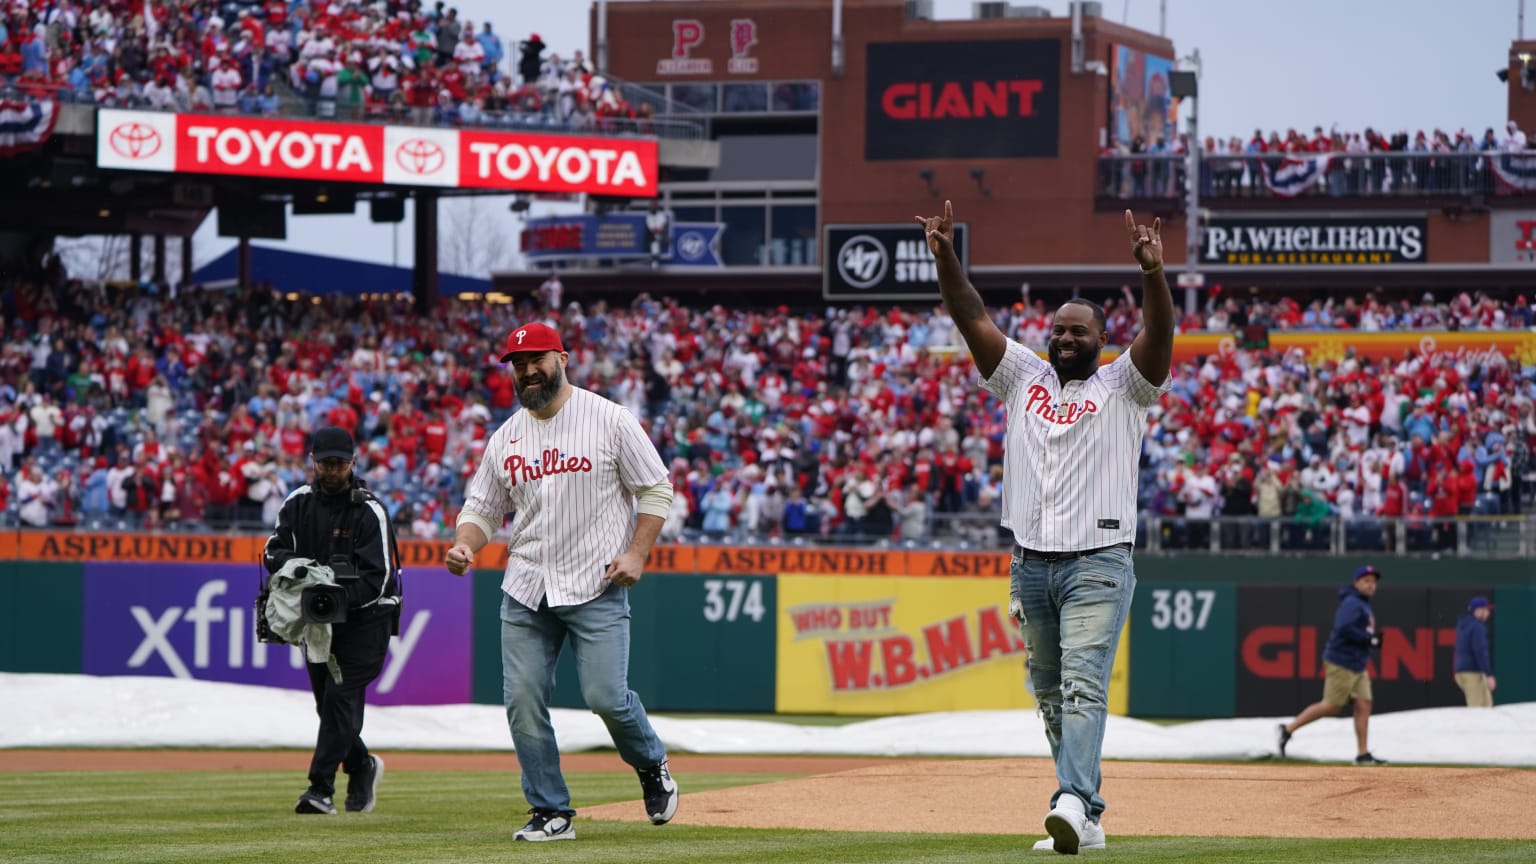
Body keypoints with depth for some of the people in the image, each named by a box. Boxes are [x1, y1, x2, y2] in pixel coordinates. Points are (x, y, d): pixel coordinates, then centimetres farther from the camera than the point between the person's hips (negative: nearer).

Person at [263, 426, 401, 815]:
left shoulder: (370, 511, -14)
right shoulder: (299, 502, 2)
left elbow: (377, 579, -18)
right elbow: (272, 552, 1)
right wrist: (295, 562, -22)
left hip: (366, 617, -6)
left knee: (341, 696, -17)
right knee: (327, 701, 10)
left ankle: (321, 788, -21)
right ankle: (362, 766, 34)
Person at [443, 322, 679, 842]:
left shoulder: (609, 420, -2)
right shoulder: (506, 438, 11)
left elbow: (656, 489, 1)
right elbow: (482, 507, 16)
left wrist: (636, 553, -11)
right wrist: (464, 546, -6)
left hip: (598, 589, -4)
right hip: (526, 590, 4)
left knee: (606, 697, -13)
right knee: (523, 702, -4)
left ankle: (651, 766, 18)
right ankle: (551, 814, 6)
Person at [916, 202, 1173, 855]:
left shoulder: (1122, 386, 4)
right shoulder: (1023, 378, 14)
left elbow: (1159, 335, -14)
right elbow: (971, 317, 5)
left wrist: (1153, 273, -32)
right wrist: (945, 256, -9)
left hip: (1098, 565, -5)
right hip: (1030, 564, 5)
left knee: (1083, 687, -18)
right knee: (1050, 697, 9)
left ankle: (1074, 803, -31)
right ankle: (1086, 818, 16)